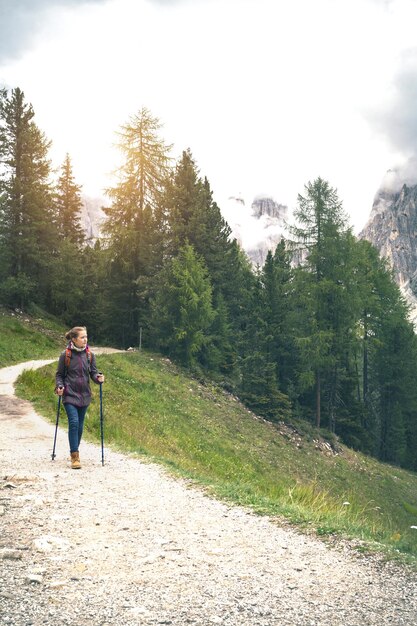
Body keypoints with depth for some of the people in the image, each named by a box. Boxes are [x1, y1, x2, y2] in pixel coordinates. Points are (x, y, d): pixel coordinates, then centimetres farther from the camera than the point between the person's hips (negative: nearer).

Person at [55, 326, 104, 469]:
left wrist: (98, 378, -16)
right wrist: (59, 386, -15)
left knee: (80, 425, 11)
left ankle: (74, 452, 29)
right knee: (74, 422, -15)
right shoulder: (65, 355, -6)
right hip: (70, 395, -3)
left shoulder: (89, 355, 2)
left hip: (84, 395, 4)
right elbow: (59, 374, 2)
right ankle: (75, 456, -9)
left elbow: (93, 372, 6)